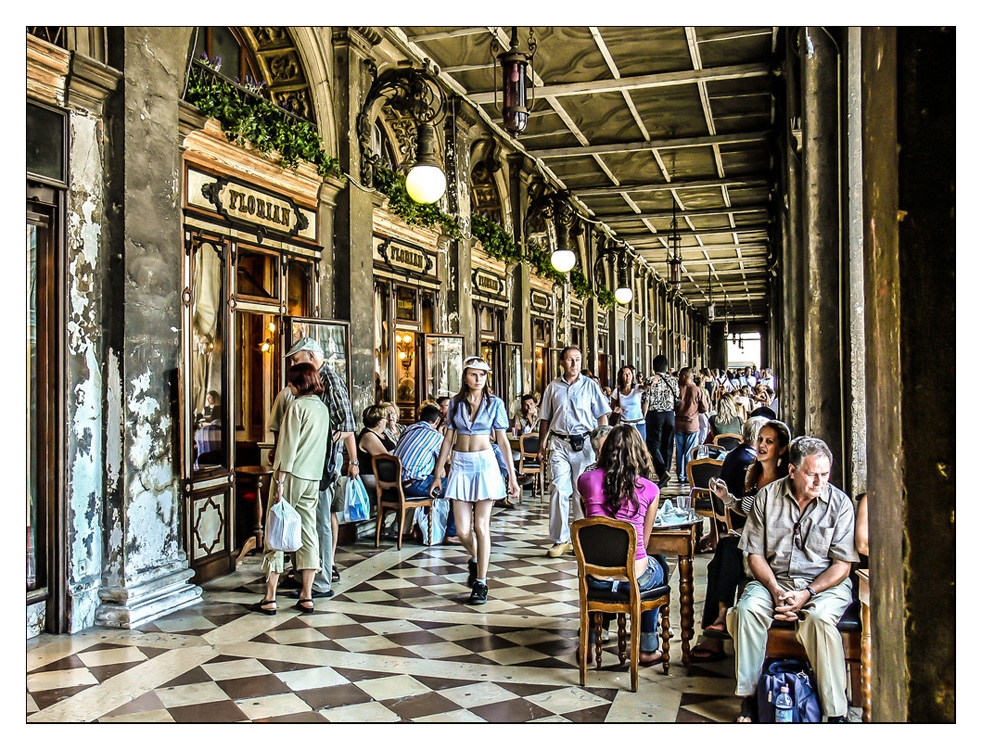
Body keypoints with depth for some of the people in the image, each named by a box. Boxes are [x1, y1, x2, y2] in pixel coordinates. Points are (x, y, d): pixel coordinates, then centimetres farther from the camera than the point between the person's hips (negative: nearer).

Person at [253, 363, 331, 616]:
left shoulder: (297, 406, -10)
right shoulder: (323, 408, 12)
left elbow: (288, 446, -13)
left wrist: (280, 481, -12)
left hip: (291, 475, -7)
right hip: (314, 479, 7)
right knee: (308, 533, 8)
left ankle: (270, 598, 2)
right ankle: (307, 597, 9)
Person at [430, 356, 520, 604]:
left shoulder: (495, 403, 1)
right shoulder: (456, 403, 7)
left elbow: (502, 440, 2)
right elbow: (448, 439, 10)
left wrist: (512, 476, 0)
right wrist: (438, 473, 10)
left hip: (485, 463, -2)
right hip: (460, 464, 2)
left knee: (481, 525, -4)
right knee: (462, 529, 0)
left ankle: (481, 582, 7)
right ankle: (475, 560, 32)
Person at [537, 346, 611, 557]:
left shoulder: (590, 386, 6)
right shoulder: (553, 387, 10)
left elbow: (602, 417, 5)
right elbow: (545, 419, 14)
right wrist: (541, 447, 11)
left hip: (584, 443, -1)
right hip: (559, 444, 1)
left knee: (583, 492, 3)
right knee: (558, 491, -6)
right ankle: (560, 540, 2)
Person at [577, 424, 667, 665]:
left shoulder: (587, 480, -2)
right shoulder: (650, 489, -5)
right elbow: (644, 541, 5)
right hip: (635, 578, -1)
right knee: (659, 568, 34)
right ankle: (647, 648, 40)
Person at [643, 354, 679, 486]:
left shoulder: (654, 380, -11)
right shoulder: (673, 380, 5)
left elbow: (648, 400, -10)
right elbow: (677, 398, 9)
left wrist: (644, 416, 1)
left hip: (655, 414, -5)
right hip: (670, 414, 5)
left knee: (653, 445, -2)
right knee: (667, 446, 10)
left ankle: (663, 472, -19)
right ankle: (665, 473, 14)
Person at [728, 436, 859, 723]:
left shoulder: (840, 503, -3)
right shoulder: (768, 497, 1)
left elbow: (842, 565, -4)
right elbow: (755, 553, 3)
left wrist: (807, 594, -17)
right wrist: (775, 590, -13)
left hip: (824, 583, -2)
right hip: (773, 579, 2)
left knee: (820, 618, -34)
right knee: (747, 610, -28)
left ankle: (836, 712, -23)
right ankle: (748, 697, -17)